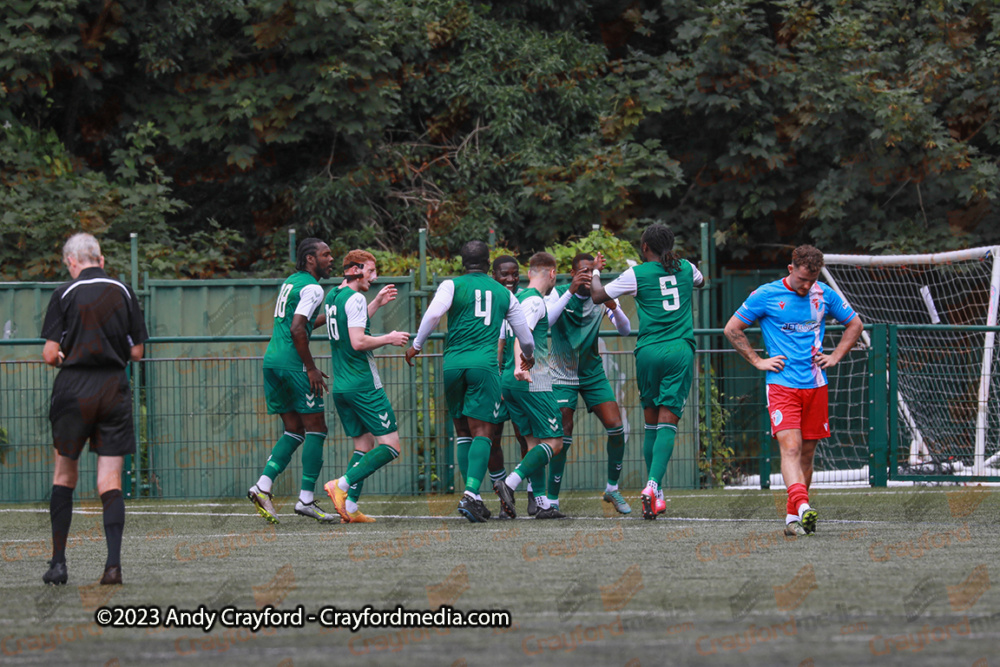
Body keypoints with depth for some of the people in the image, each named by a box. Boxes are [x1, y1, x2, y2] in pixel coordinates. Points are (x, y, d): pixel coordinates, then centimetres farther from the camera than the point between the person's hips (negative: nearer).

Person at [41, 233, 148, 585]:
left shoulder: (65, 294, -4)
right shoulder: (123, 293, 4)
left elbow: (50, 354, -7)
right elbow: (137, 352, 5)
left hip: (74, 390, -2)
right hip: (114, 390, 2)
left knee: (64, 476, 11)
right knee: (110, 481, 1)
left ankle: (58, 562, 9)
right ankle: (113, 563, -11)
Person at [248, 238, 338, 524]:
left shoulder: (290, 282, 19)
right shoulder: (312, 288, -9)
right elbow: (297, 330, -20)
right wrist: (311, 368, -16)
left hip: (272, 361, 9)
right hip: (293, 363, -9)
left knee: (294, 431, 12)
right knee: (316, 429, -2)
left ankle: (262, 486, -2)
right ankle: (306, 499, -4)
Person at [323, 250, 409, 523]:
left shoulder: (332, 296, 14)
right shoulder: (355, 298, -13)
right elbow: (358, 342, -21)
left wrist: (377, 303, 29)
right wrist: (389, 339, -8)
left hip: (340, 386, 9)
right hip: (363, 385, -9)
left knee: (364, 444, 13)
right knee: (390, 446, -6)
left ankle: (350, 508, 1)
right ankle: (342, 485, -17)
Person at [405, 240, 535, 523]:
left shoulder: (453, 285, 7)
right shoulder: (504, 293, 15)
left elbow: (434, 313, -11)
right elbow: (525, 335, 23)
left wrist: (417, 345, 0)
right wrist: (529, 356, 44)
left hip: (453, 364, 1)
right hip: (484, 364, -1)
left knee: (463, 433, 11)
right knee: (482, 433, -6)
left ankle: (473, 498, 9)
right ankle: (471, 492, -25)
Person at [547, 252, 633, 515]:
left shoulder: (601, 297, -3)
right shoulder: (559, 294, -11)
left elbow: (625, 330, -10)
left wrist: (613, 308, -29)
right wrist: (571, 291, -37)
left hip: (593, 374, 3)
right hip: (563, 376, -3)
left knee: (615, 427, -7)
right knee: (563, 437, -11)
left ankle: (612, 489, 10)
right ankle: (551, 499, 0)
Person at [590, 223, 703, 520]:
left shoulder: (637, 274, 0)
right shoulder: (685, 268, 10)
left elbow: (598, 296, 7)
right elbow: (700, 281, 35)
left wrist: (595, 272, 25)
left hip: (648, 351, -1)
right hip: (680, 351, 1)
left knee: (651, 425, 12)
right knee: (667, 424, -6)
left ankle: (654, 491, 14)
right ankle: (653, 485, -24)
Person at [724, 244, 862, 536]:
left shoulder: (824, 295, 7)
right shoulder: (765, 295, -3)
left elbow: (855, 324, 22)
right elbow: (732, 329, 5)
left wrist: (835, 356, 10)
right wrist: (758, 361, 0)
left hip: (815, 385, 4)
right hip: (781, 385, -4)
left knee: (807, 452, 6)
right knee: (790, 447, -19)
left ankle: (793, 516, 16)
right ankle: (802, 506, -36)